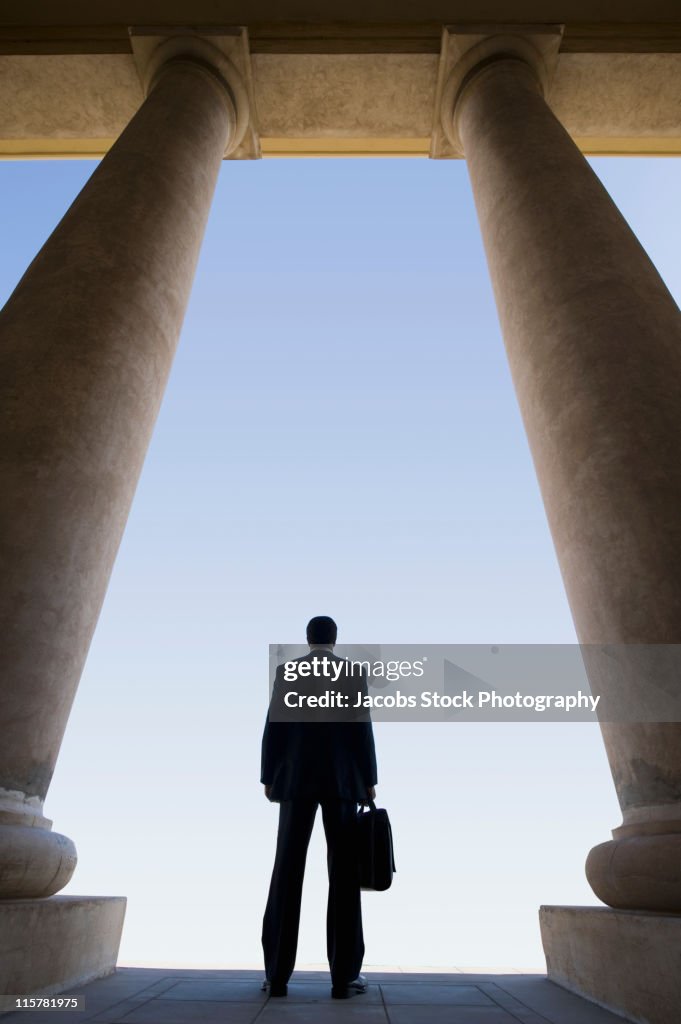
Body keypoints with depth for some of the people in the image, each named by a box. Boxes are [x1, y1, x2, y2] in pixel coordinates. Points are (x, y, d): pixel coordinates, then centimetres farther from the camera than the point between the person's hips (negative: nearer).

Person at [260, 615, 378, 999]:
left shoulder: (286, 671, 4)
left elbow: (274, 728, 0)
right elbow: (362, 729, -4)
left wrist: (268, 778, 7)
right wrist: (370, 781, 2)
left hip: (296, 778, 1)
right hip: (342, 779, -1)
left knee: (288, 875, 5)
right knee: (344, 877, 4)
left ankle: (278, 974, 7)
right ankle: (344, 976, 4)